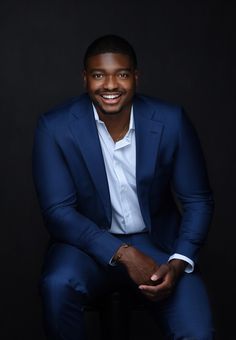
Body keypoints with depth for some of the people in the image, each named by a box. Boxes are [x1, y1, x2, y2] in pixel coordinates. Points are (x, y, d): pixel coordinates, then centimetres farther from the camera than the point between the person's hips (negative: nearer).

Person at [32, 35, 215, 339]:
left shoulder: (171, 121, -10)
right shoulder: (55, 127, -13)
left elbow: (197, 200, -3)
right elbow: (58, 211, -14)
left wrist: (179, 262, -20)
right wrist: (123, 254, -25)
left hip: (157, 242, 1)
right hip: (91, 243, 0)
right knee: (57, 285, -32)